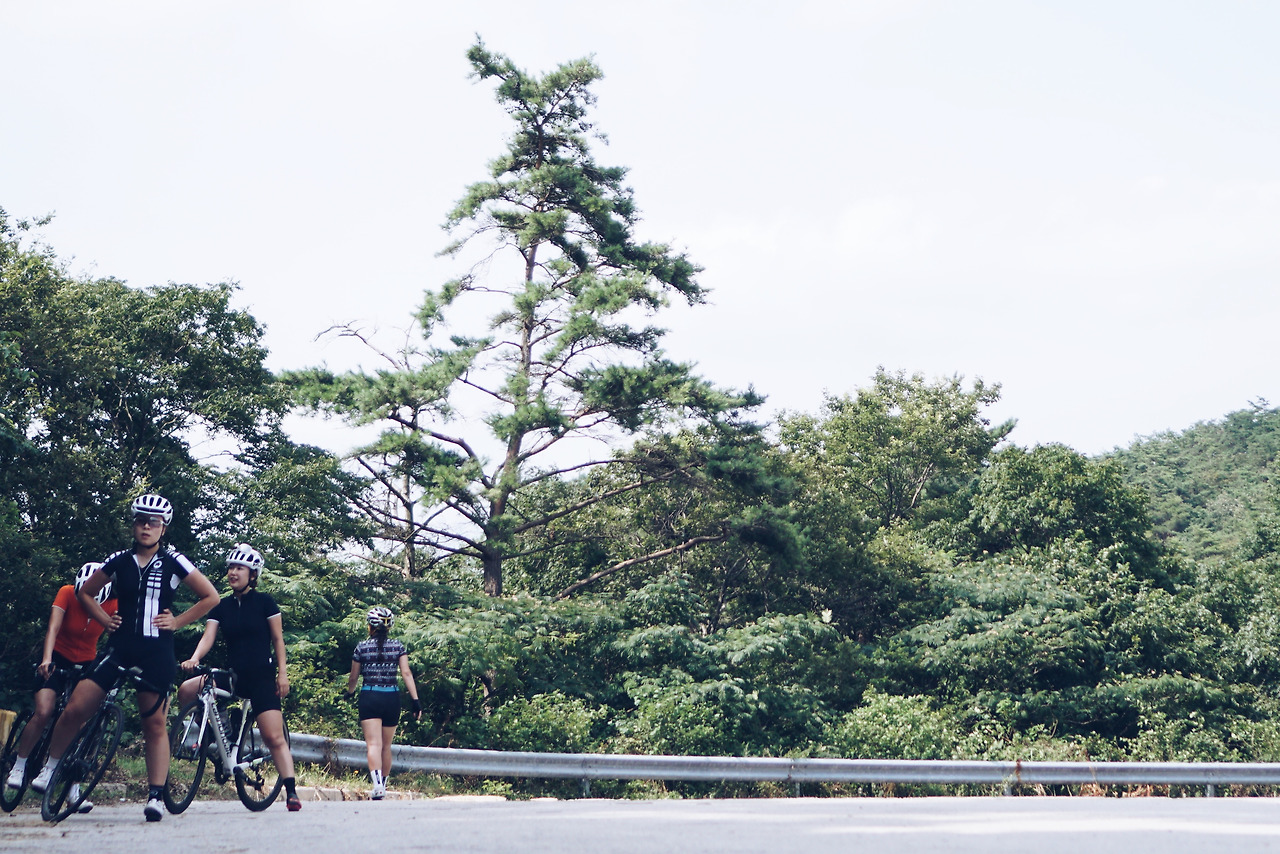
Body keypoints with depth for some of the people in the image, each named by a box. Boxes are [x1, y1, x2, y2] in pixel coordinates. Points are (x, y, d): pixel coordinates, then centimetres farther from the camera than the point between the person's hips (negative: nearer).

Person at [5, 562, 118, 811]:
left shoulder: (112, 605, -16)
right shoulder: (67, 593, -19)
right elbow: (53, 627, -29)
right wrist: (46, 659, -44)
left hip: (86, 664, 2)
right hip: (58, 658, -1)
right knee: (44, 712, -21)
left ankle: (72, 788, 0)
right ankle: (18, 768, -3)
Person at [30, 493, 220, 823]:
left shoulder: (173, 562, 1)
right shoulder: (118, 561, 7)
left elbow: (211, 597, 4)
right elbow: (85, 592, 21)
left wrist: (177, 621, -1)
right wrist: (104, 619, 7)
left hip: (157, 651, -2)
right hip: (121, 646, 2)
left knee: (154, 723, -1)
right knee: (75, 708, -7)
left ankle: (156, 796, 2)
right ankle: (49, 767, 14)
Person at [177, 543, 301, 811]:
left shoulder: (264, 602, -1)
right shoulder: (222, 606, 7)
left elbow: (278, 639, 2)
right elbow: (208, 636, -4)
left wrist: (282, 673, -5)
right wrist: (194, 659, -24)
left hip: (261, 677, -4)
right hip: (233, 675, 4)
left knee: (274, 737, -12)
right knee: (186, 690, -19)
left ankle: (291, 792, -10)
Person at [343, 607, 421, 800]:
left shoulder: (362, 647, 1)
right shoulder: (398, 647, 3)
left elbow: (353, 677, 9)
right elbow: (406, 673, -5)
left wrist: (350, 692, 30)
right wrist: (416, 700, -7)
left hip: (369, 698, -2)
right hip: (392, 698, 2)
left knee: (373, 744, -12)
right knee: (386, 746, 16)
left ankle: (377, 783, -32)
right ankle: (383, 786, 28)